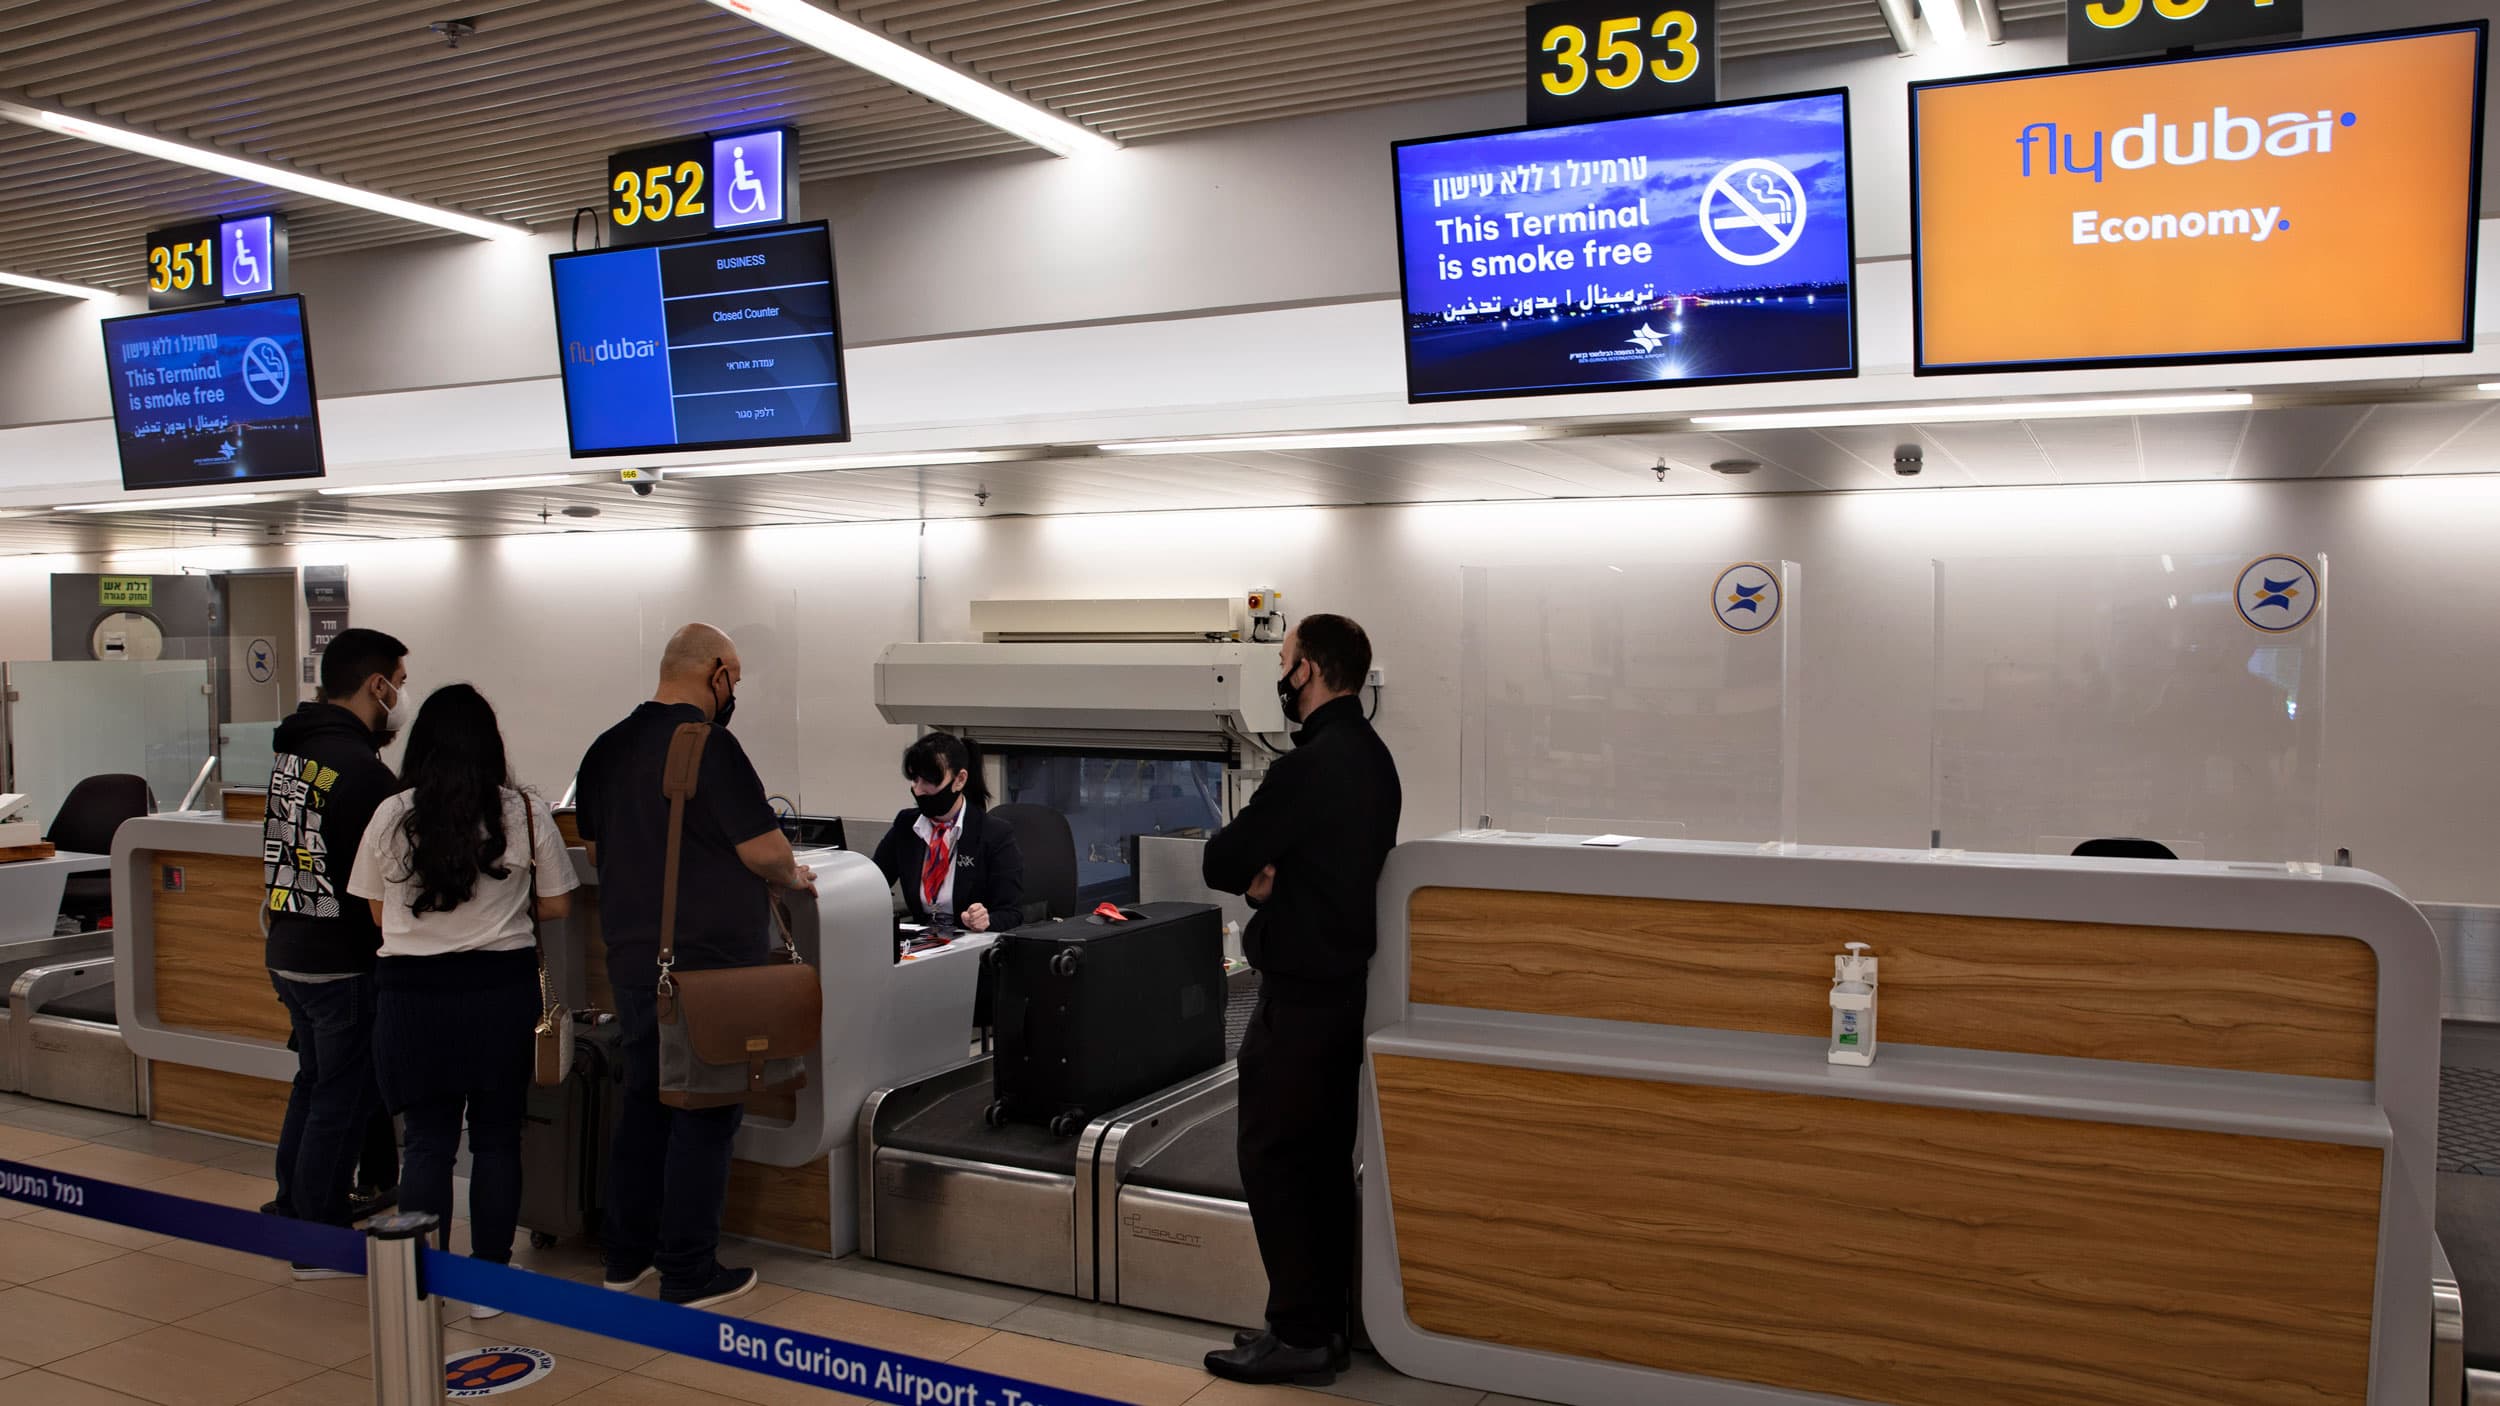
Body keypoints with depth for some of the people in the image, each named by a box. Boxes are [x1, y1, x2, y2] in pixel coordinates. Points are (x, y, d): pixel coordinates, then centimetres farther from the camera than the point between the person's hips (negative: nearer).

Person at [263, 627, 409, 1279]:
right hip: (345, 963, -9)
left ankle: (293, 1211, 36)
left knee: (315, 1083, 23)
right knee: (344, 1099, 2)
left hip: (290, 951, 9)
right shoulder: (360, 769, -22)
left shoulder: (291, 750, 6)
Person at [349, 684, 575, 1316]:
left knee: (428, 1140, 9)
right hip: (502, 987, -1)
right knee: (496, 1138, 10)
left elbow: (378, 909, 8)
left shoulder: (390, 817, -3)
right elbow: (556, 905, 2)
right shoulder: (526, 814, -6)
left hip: (414, 990, 1)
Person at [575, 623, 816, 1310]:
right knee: (705, 1112, 2)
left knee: (643, 1099, 18)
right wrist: (794, 878, 2)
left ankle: (627, 1254, 27)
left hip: (632, 960, 8)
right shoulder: (709, 746, -17)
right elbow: (765, 850, -18)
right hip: (711, 962, -7)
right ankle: (688, 1272, 8)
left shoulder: (606, 749, 7)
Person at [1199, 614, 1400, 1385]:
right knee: (1326, 1159, 15)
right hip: (1348, 980, 9)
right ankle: (1328, 1321, 23)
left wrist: (1250, 869, 3)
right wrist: (1271, 877, -1)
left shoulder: (1309, 766, -21)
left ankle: (1300, 1334, 5)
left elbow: (1221, 863, -18)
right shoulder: (1372, 757, 10)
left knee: (1272, 1158, 0)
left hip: (1301, 991, -9)